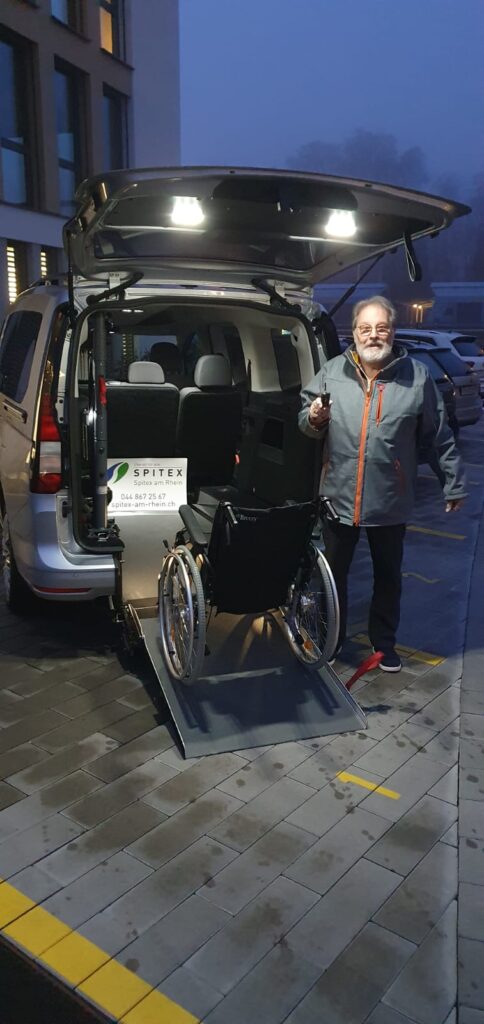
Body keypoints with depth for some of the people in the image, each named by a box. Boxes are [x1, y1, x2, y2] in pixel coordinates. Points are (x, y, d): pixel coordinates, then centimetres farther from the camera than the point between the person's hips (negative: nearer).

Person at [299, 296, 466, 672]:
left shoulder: (417, 376, -4)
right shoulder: (332, 372, -1)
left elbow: (440, 436, 2)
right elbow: (306, 423, 6)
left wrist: (455, 482, 5)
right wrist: (312, 419, -17)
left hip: (391, 501, 0)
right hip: (339, 496, 1)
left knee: (388, 576, 16)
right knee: (335, 572, 15)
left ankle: (384, 641, 36)